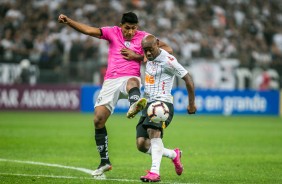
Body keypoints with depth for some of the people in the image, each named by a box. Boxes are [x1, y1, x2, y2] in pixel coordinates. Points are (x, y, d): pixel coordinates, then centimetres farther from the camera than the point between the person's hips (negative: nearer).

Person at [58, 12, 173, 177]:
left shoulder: (143, 37, 5)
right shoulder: (113, 32, 9)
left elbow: (167, 49, -1)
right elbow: (89, 30, 1)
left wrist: (138, 56, -6)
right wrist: (68, 21, -12)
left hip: (131, 78, -2)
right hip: (111, 81, 2)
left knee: (133, 82, -41)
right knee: (98, 119, -6)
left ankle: (134, 106, -76)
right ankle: (104, 162, 8)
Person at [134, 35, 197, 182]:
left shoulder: (168, 61, -12)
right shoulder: (149, 58, 12)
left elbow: (188, 79, -7)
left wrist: (191, 104, -1)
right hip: (148, 104, 8)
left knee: (153, 131, -36)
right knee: (142, 145, -2)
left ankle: (155, 172, -45)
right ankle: (174, 155, 21)